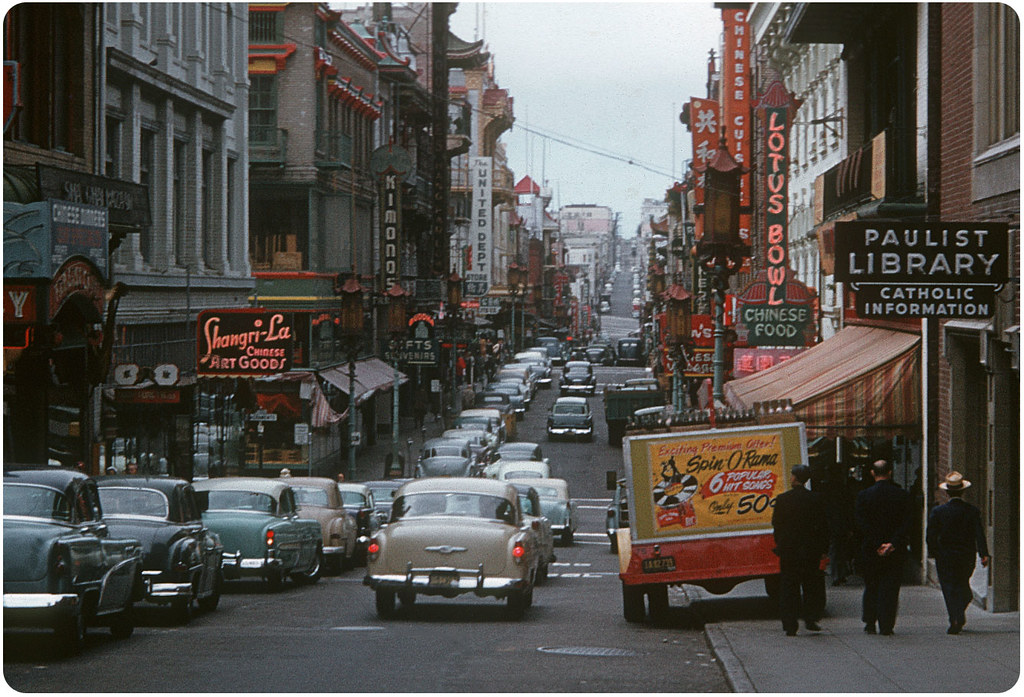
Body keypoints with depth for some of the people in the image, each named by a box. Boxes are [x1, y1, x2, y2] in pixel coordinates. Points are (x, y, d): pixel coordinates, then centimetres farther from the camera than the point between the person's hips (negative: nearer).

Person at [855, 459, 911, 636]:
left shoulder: (864, 495, -5)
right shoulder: (902, 496, -3)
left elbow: (862, 523, -10)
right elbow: (905, 523, -9)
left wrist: (878, 545, -11)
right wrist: (892, 544, -13)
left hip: (870, 550, 0)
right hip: (896, 552, 0)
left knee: (871, 587, 15)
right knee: (890, 588, 4)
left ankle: (870, 623, 16)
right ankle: (886, 626, 0)